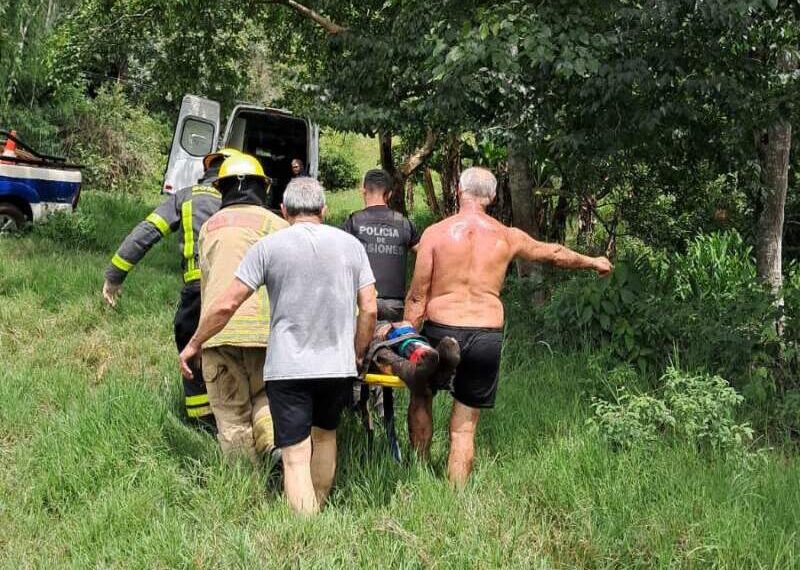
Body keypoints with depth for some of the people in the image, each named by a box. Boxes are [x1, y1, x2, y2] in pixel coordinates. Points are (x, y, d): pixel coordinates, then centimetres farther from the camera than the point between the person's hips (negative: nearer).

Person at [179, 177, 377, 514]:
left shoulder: (269, 246, -3)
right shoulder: (350, 245, 5)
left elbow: (226, 305, -5)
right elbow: (369, 309, 3)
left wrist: (193, 344, 8)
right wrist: (357, 355, 17)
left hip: (287, 367, -3)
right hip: (338, 365, 4)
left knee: (296, 457, -2)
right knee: (325, 434, 25)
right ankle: (319, 509, 38)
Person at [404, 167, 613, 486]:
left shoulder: (435, 233, -3)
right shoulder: (506, 237, 4)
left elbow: (417, 297, -4)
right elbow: (554, 253, 22)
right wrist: (594, 262, 39)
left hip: (441, 330, -1)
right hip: (487, 336, 1)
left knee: (420, 399, 26)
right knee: (464, 428, 10)